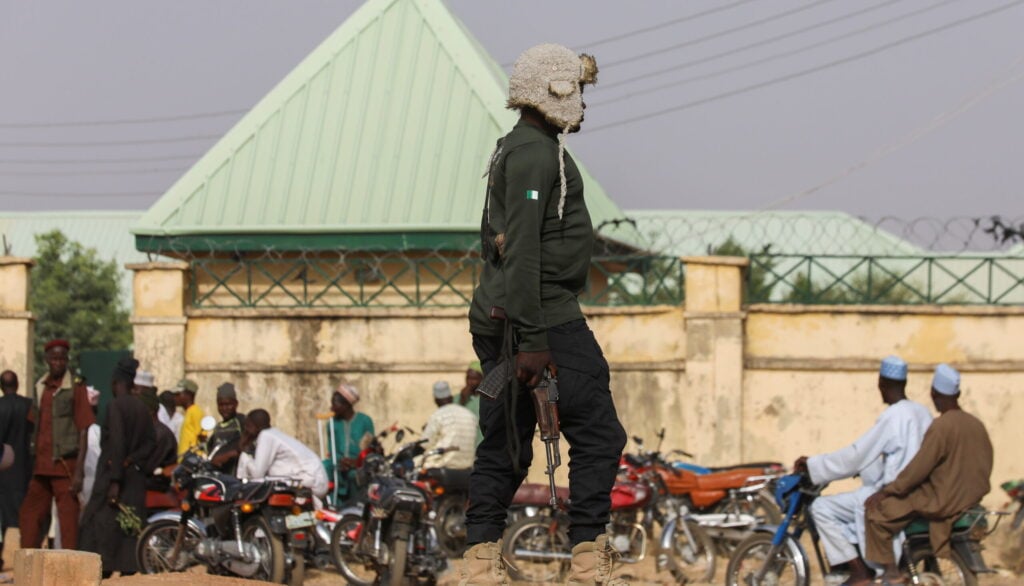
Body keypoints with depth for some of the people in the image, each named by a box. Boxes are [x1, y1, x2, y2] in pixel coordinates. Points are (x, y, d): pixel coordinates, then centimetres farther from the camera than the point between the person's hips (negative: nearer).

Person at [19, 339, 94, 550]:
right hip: (42, 467, 6)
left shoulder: (76, 388, -5)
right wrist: (34, 465, 13)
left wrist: (78, 472, -14)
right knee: (28, 517, 10)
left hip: (65, 467, -6)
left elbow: (83, 432, -8)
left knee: (68, 520, -5)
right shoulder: (40, 388, 12)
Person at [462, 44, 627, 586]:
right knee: (598, 437, -6)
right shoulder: (535, 153, -13)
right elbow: (521, 250, -20)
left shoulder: (513, 150, 20)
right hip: (546, 315, -10)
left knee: (506, 444, 9)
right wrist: (532, 340, -23)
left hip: (497, 318, 10)